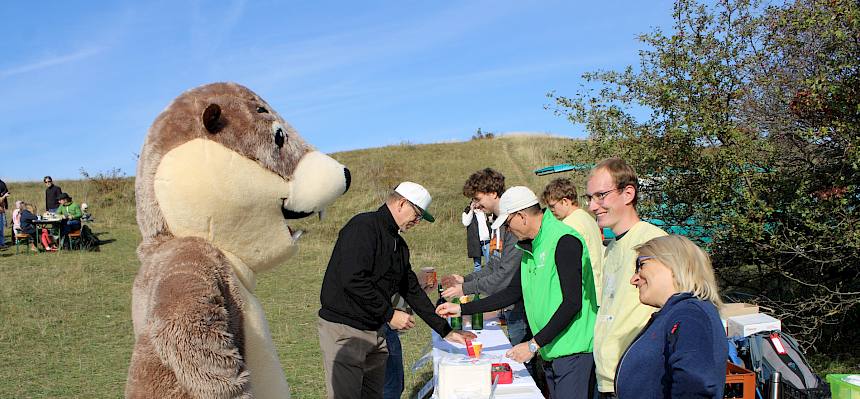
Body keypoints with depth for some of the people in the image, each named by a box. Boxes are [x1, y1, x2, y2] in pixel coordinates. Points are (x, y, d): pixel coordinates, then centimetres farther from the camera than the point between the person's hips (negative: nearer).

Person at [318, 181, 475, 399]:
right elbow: (353, 280, -24)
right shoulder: (363, 226, -13)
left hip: (375, 331, 9)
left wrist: (445, 331, 16)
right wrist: (389, 314, -17)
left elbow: (412, 290, 19)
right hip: (344, 329, -9)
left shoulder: (399, 244, 16)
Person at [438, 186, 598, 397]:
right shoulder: (529, 247, 13)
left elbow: (572, 303, -21)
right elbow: (513, 292, 19)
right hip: (549, 352, 9)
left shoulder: (564, 241, -16)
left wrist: (534, 344, -18)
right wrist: (462, 309, 16)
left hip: (573, 353, -9)